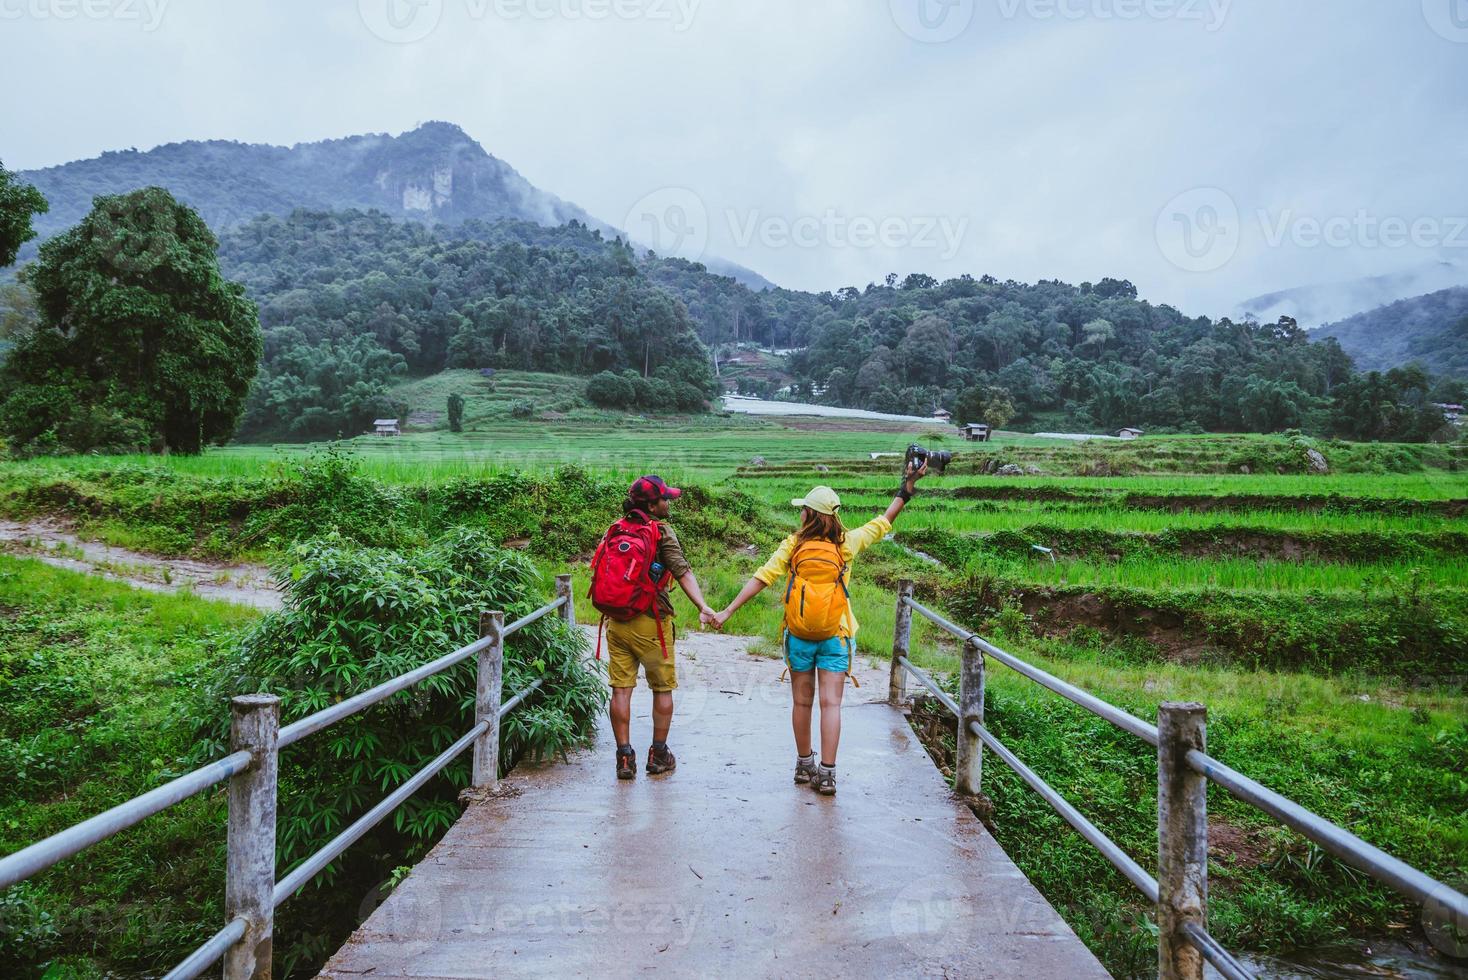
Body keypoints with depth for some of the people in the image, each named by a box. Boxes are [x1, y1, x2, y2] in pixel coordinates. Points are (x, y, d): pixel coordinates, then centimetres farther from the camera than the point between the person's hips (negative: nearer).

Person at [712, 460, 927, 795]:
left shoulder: (793, 544, -7)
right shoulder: (846, 544, -4)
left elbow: (761, 579, -11)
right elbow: (885, 521, 7)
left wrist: (727, 611, -10)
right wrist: (908, 486, 14)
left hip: (799, 636, 1)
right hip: (834, 637, 0)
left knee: (802, 702, 12)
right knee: (831, 703, 0)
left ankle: (804, 765, 24)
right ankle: (826, 773, -2)